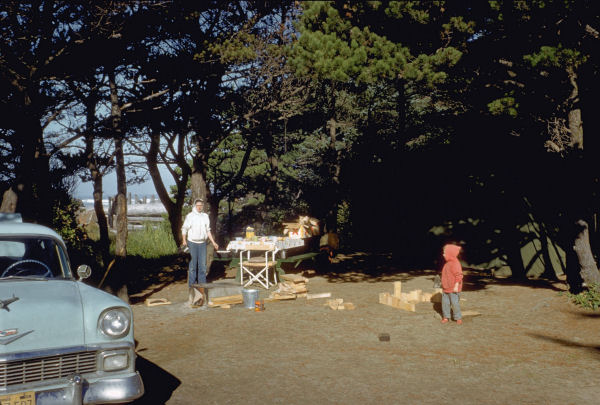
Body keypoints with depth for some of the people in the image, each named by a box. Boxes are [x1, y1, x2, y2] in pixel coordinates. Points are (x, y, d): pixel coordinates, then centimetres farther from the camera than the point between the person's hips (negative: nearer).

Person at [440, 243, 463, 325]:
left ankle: (458, 318, 9)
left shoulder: (455, 263, -16)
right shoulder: (447, 263, 12)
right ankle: (446, 317, 19)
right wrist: (444, 286, 22)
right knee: (445, 302, 9)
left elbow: (459, 275, -20)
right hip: (445, 288, 9)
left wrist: (456, 286, -21)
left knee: (455, 303, -3)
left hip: (453, 289, -9)